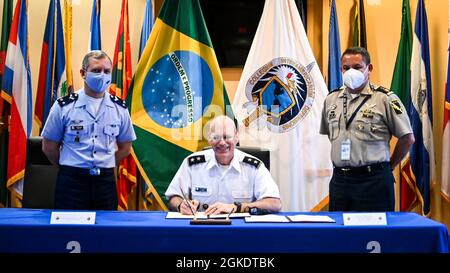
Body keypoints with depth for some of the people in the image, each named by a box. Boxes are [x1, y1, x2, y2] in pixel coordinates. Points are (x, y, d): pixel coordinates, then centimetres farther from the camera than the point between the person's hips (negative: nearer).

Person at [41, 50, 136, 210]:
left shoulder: (120, 108, 2)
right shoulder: (64, 106, -4)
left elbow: (125, 147, 13)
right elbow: (49, 146, 4)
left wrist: (103, 167, 7)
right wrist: (70, 168, 7)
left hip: (105, 181, 2)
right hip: (71, 181, -2)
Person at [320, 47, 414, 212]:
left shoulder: (385, 99, -6)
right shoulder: (331, 99, 10)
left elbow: (407, 138, -2)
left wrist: (389, 166, 4)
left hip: (373, 180, -5)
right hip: (339, 179, 5)